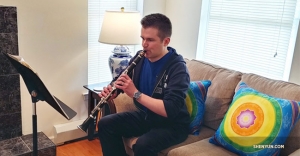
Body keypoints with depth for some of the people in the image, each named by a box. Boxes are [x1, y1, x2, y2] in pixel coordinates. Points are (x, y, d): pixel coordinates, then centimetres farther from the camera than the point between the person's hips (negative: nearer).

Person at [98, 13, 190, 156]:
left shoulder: (177, 68, -24)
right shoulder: (140, 58, -4)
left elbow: (170, 110, -33)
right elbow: (124, 82, 10)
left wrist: (135, 93, -35)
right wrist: (111, 91, -13)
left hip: (172, 124, -6)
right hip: (145, 116, 7)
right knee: (105, 124, -3)